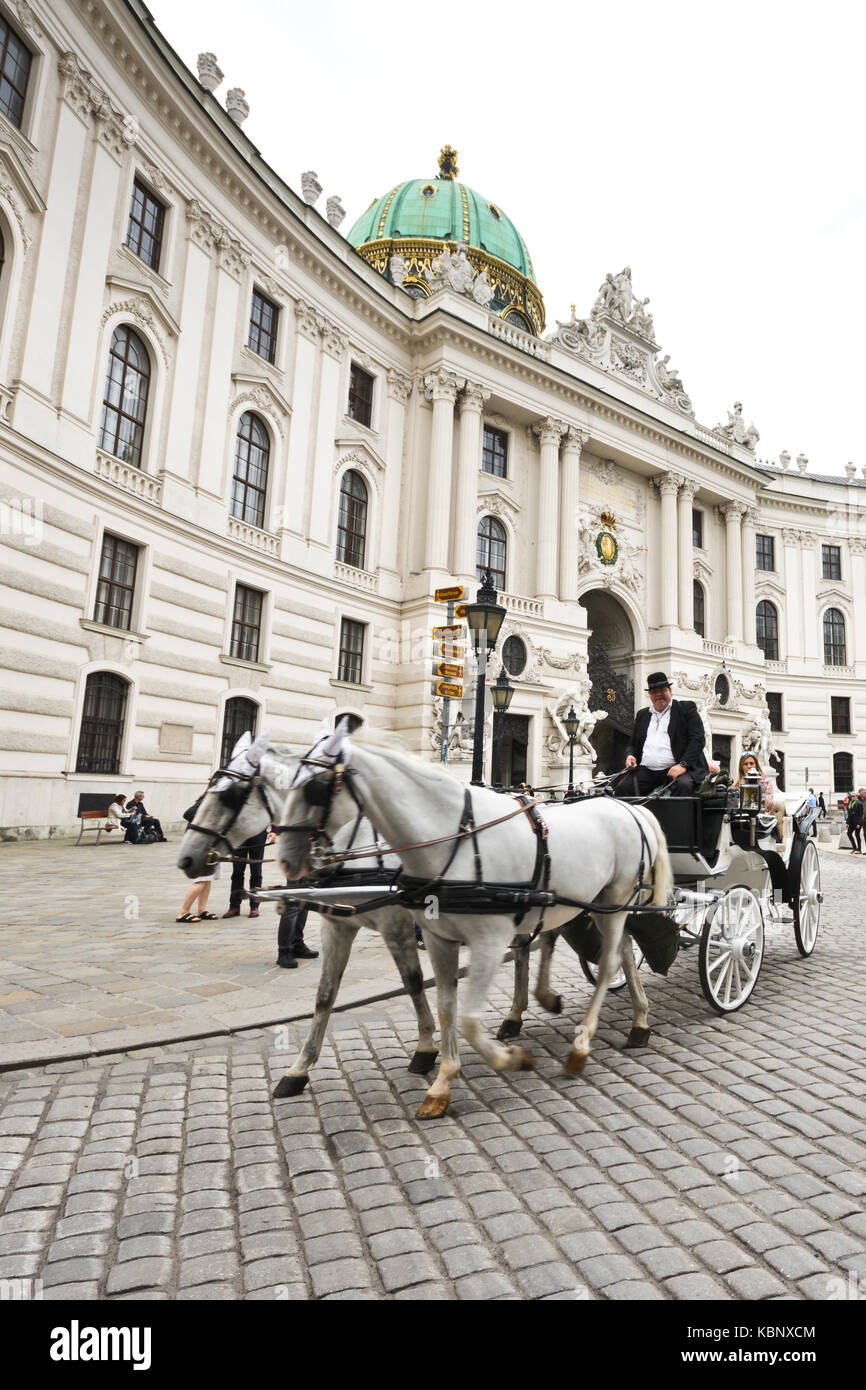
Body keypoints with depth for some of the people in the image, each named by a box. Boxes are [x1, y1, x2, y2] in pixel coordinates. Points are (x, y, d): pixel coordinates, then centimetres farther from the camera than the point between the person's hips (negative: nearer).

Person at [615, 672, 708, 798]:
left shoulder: (686, 708, 11)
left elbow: (698, 738, 0)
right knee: (622, 787, -22)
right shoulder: (642, 714, 24)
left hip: (675, 769, -3)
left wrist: (683, 765, -14)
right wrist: (630, 755, 2)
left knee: (683, 786, -35)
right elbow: (633, 744, 27)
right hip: (646, 772, 3)